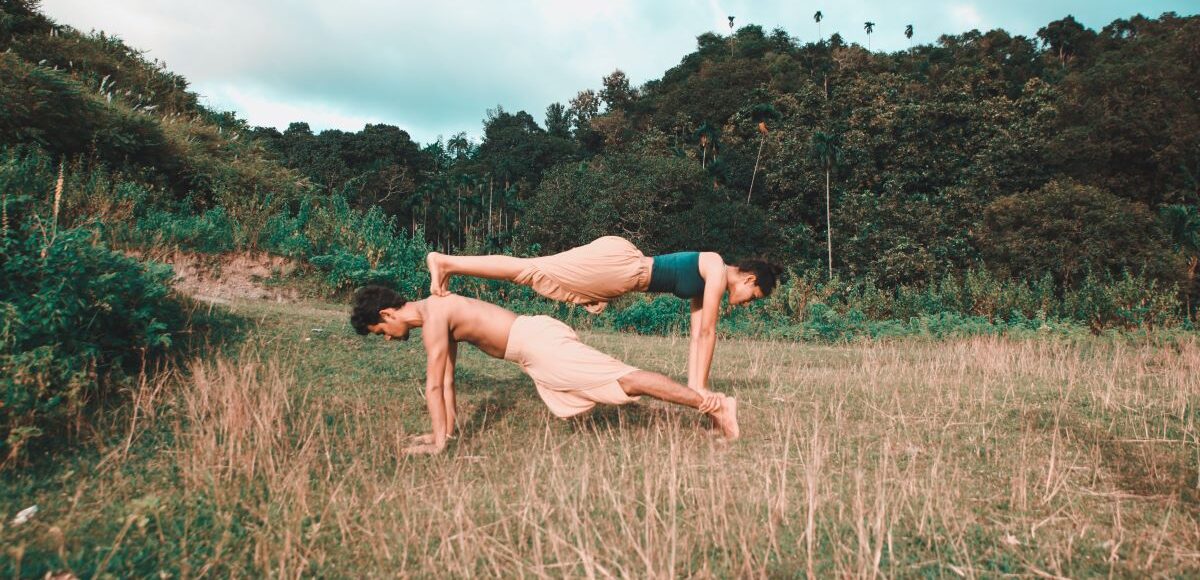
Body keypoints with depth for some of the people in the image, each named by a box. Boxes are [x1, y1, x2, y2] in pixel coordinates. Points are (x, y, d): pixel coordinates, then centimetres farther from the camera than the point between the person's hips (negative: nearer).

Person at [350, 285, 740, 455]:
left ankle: (712, 404, -8)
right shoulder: (439, 314, 20)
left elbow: (434, 385, -11)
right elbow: (447, 378, 26)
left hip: (539, 343, -10)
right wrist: (447, 429, 27)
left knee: (624, 380, -11)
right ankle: (706, 403, 21)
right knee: (607, 385, 15)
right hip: (538, 343, 10)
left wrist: (439, 442, -6)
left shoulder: (433, 315, -10)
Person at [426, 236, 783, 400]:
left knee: (536, 274, 6)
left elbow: (697, 334, 22)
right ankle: (445, 262, -13)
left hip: (621, 274, 8)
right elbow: (707, 332, -8)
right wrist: (700, 387, -3)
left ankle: (447, 266, 8)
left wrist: (693, 385, 19)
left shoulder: (706, 284, 21)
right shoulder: (718, 270, -5)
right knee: (535, 272, -13)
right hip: (618, 262, -8)